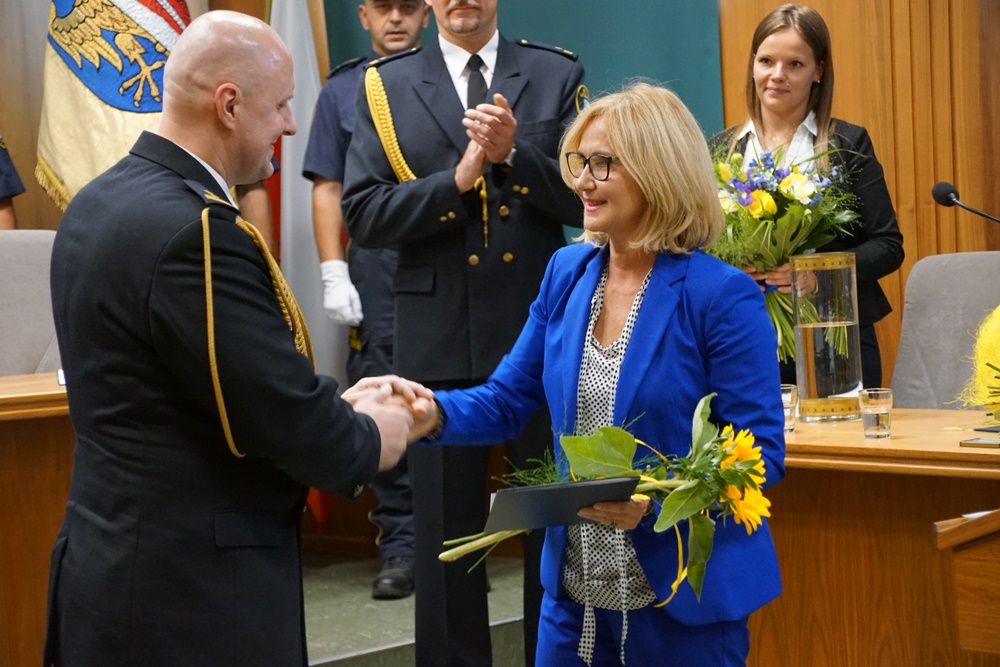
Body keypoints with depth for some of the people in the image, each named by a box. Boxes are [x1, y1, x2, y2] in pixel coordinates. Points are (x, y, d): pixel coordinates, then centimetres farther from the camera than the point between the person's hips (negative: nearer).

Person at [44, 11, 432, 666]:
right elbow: (296, 429, -22)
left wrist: (337, 403, 7)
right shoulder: (197, 230, -23)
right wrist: (371, 439, -2)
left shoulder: (102, 201, 6)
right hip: (191, 589, -9)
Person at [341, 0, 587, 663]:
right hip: (439, 340, 0)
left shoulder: (558, 75, 4)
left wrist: (513, 154, -18)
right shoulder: (387, 85, 4)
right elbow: (362, 215, -4)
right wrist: (456, 180, -16)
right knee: (446, 531, 9)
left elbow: (584, 197, -3)